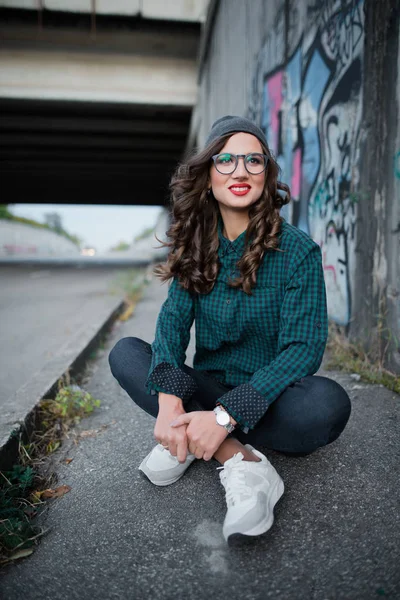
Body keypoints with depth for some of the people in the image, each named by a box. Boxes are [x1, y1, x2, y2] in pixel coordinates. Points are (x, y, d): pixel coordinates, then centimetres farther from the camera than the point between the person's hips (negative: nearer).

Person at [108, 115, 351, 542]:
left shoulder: (298, 250, -13)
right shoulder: (196, 247, 0)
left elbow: (304, 347, -19)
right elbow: (173, 320, -9)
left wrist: (225, 415, -28)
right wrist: (169, 400, -28)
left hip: (269, 397, -3)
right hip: (208, 389, 4)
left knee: (328, 404, -33)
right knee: (125, 352, -15)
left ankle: (190, 444, -16)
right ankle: (240, 460, -24)